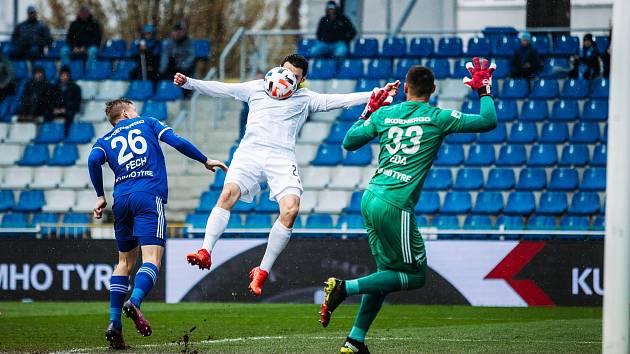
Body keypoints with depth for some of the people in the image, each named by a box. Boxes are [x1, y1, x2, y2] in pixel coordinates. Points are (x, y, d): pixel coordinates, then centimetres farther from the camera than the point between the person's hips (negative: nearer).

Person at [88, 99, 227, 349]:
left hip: (122, 198, 4)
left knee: (125, 261, 16)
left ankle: (114, 322, 4)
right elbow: (177, 142, 6)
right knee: (152, 258, -13)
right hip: (149, 196, -4)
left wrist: (100, 196, 6)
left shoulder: (105, 140, 22)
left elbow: (94, 159, 0)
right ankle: (134, 302, -41)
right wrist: (205, 161, 15)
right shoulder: (147, 123, 19)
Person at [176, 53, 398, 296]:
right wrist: (188, 83, 8)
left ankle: (262, 272, -13)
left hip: (282, 158, 0)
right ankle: (205, 253, -26)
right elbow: (218, 89, 20)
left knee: (290, 209, -22)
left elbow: (341, 101, 12)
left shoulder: (306, 99, 19)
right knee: (229, 193, -26)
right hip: (250, 151, 0)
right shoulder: (256, 88, 21)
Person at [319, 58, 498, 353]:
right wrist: (483, 90, 16)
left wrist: (369, 112, 31)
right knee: (415, 276, 5)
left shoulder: (384, 114, 9)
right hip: (395, 207, -7)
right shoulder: (438, 118, -3)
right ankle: (345, 287, -9)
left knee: (387, 271, 18)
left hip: (370, 198, 7)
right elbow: (489, 121, 1)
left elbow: (349, 142, 20)